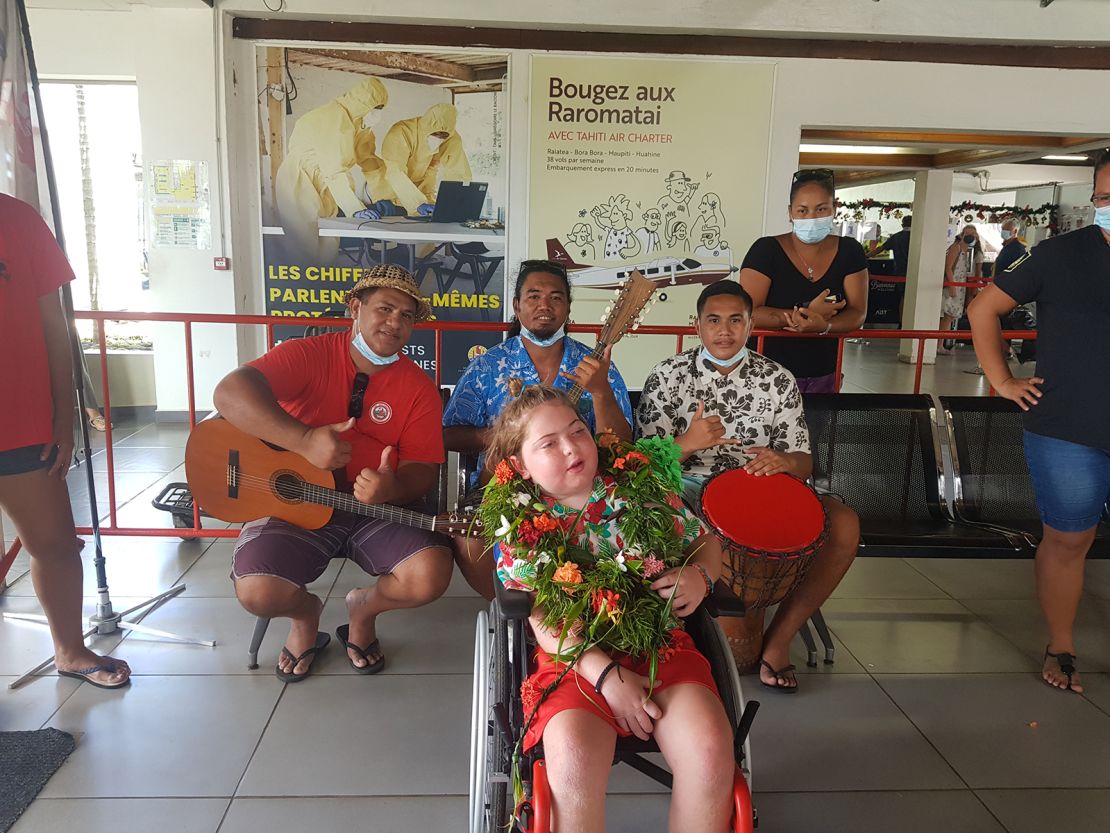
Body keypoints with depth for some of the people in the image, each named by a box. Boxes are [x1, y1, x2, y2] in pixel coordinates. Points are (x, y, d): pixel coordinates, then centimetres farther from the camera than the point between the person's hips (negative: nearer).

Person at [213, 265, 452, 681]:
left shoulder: (418, 387, 0)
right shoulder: (309, 354, -7)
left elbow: (422, 470, -3)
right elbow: (230, 392, -22)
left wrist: (392, 489, -28)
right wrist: (305, 440, -34)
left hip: (377, 509, 2)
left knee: (431, 575, -23)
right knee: (257, 592, -27)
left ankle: (364, 607, 14)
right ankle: (305, 612, 14)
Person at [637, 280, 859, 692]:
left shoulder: (778, 379, 5)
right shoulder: (668, 376, -1)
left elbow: (803, 461, 5)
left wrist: (783, 462, -21)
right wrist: (688, 443, -27)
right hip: (689, 489, -3)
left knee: (844, 524, -20)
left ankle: (779, 637, -6)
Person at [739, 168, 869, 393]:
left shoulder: (850, 252, 1)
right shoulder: (765, 250, -10)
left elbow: (858, 313, -4)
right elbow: (747, 313, -18)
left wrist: (824, 325, -25)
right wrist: (808, 313, -24)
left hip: (824, 376, 3)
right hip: (770, 373, -3)